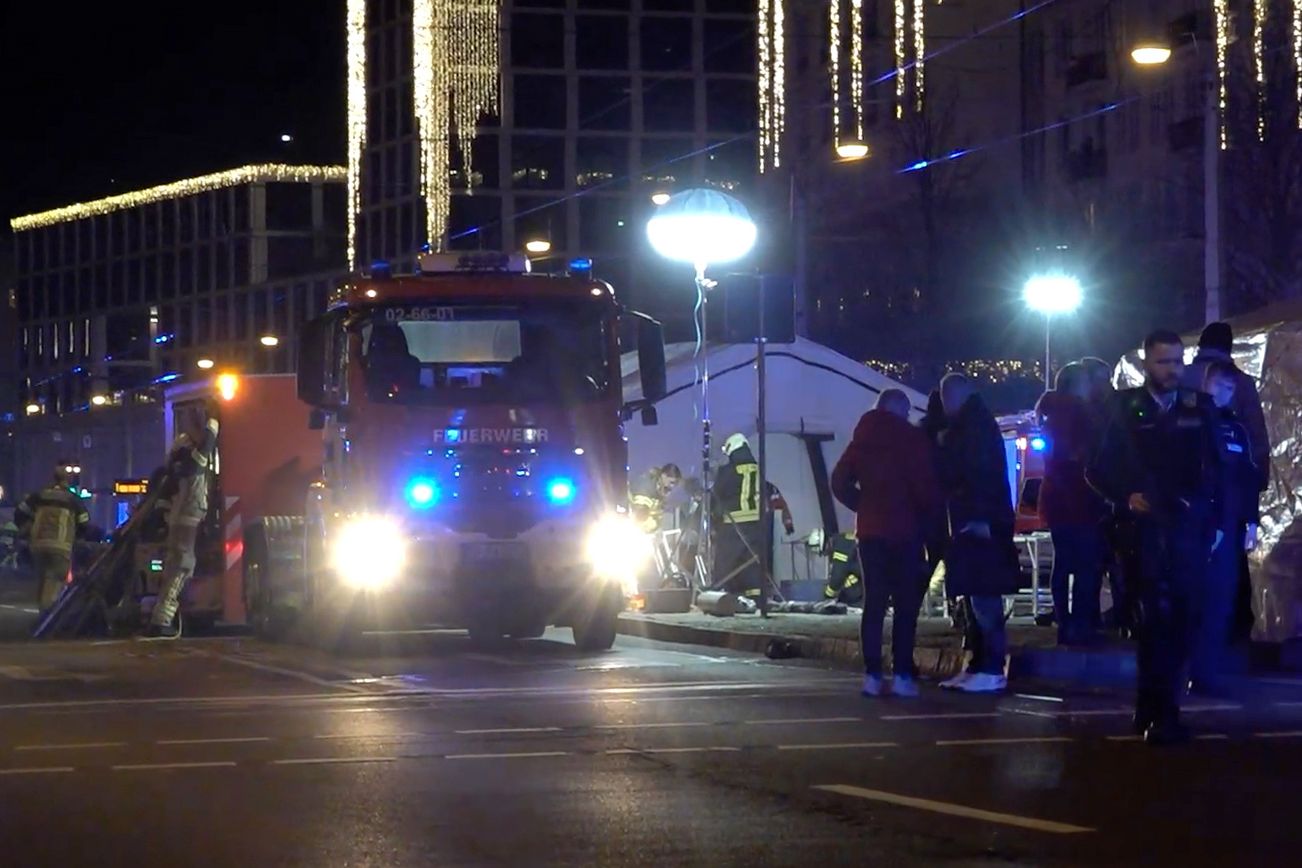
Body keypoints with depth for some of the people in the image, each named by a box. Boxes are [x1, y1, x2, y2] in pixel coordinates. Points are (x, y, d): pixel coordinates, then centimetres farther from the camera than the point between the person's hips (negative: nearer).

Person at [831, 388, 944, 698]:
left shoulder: (862, 440, 10)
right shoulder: (912, 439, -6)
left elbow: (840, 483, 9)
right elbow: (927, 487, -11)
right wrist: (930, 520, 4)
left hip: (871, 531, 5)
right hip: (905, 532, -5)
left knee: (874, 603, 7)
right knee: (906, 604, -2)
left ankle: (872, 674, 0)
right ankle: (902, 675, -8)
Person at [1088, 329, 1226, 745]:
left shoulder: (1199, 408, 9)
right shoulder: (1127, 411, 3)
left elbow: (1214, 469, 10)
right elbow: (1098, 470, 6)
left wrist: (1216, 520, 3)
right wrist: (1125, 497, -8)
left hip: (1191, 529, 3)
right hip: (1146, 529, -3)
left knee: (1178, 620, 4)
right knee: (1158, 618, -8)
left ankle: (1153, 707, 14)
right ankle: (1163, 713, -5)